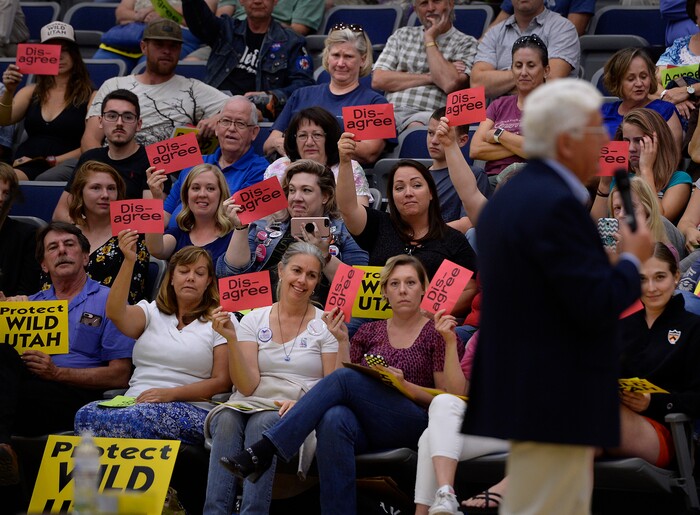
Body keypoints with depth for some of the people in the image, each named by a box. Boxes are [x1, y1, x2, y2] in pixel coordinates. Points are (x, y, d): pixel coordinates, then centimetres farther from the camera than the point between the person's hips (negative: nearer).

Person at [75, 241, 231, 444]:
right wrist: (129, 261, -15)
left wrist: (170, 394, -13)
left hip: (189, 410, -3)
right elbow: (115, 313, -3)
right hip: (135, 403, 3)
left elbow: (221, 382, 2)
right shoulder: (152, 312, 20)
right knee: (86, 414, -32)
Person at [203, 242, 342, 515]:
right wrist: (232, 339, -10)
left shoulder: (325, 324, 7)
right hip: (250, 405, 2)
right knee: (227, 420, -33)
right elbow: (247, 387, 0)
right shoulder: (254, 320, 11)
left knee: (262, 424, -35)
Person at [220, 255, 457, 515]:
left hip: (414, 424, -3)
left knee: (343, 378, -29)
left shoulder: (437, 332, 12)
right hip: (368, 429, 3)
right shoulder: (369, 332, 23)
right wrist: (342, 340, 5)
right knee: (333, 420, -37)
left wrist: (405, 385, -9)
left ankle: (262, 452, -37)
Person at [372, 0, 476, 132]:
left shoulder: (466, 43, 10)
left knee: (416, 127, -39)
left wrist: (429, 39, 0)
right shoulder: (401, 35, 22)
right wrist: (429, 78, 0)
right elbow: (378, 79, 8)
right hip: (390, 112, 3)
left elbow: (450, 84, -10)